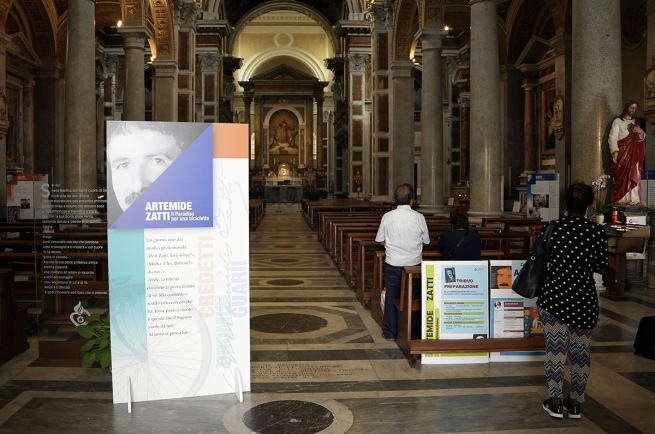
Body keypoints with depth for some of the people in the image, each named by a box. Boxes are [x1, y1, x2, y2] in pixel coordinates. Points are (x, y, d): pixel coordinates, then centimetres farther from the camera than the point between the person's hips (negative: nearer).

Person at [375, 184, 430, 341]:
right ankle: (415, 333, 21)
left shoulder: (387, 217, -7)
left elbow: (380, 240, 1)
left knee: (391, 297, 12)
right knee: (414, 298, 12)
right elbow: (426, 240, 0)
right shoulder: (419, 217, -9)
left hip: (393, 264, 1)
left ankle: (390, 332, 20)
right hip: (414, 264, 0)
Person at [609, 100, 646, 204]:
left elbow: (641, 138, 18)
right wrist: (615, 152, -22)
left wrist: (641, 132, -6)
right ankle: (621, 201, -10)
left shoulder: (636, 122, 18)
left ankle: (633, 200, -3)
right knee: (621, 177, -9)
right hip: (622, 153, -5)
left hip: (634, 155, 5)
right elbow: (613, 137, -8)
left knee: (634, 177, -2)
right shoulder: (618, 121, 1)